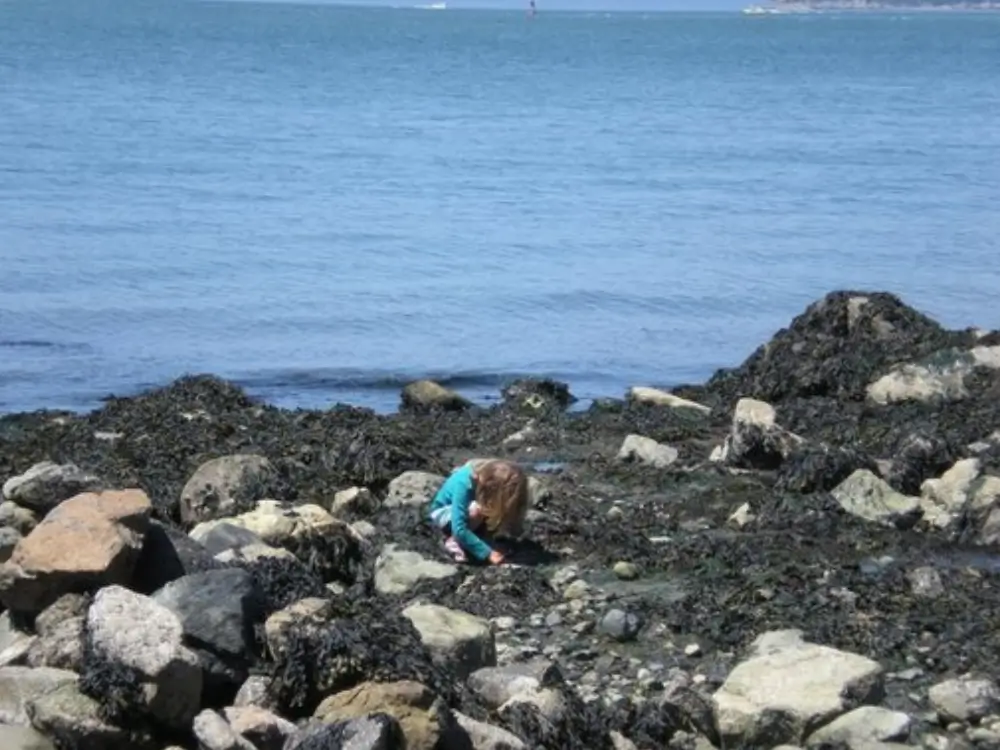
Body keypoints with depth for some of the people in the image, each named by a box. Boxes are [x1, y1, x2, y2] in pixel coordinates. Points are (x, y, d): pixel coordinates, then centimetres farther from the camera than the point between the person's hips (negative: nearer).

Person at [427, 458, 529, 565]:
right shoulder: (464, 483, -38)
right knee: (477, 509, -35)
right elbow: (459, 530, -41)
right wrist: (488, 553, -40)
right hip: (442, 512, -6)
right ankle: (454, 541, -16)